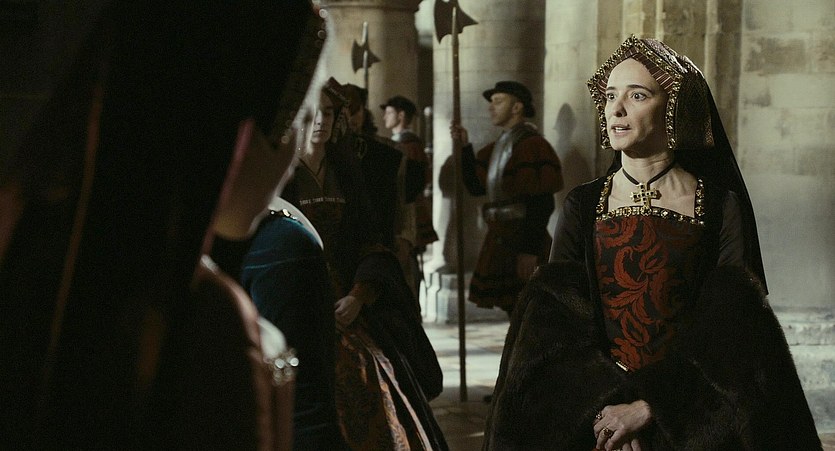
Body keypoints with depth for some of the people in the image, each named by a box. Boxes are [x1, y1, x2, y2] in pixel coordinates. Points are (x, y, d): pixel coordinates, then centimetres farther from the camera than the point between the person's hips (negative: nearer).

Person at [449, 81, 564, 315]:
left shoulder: (532, 146, -13)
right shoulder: (498, 146, 15)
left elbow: (542, 205, -19)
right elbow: (476, 187, 18)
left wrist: (530, 251, -24)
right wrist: (465, 146, 10)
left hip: (523, 243, -9)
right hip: (500, 241, 9)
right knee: (514, 313, 14)